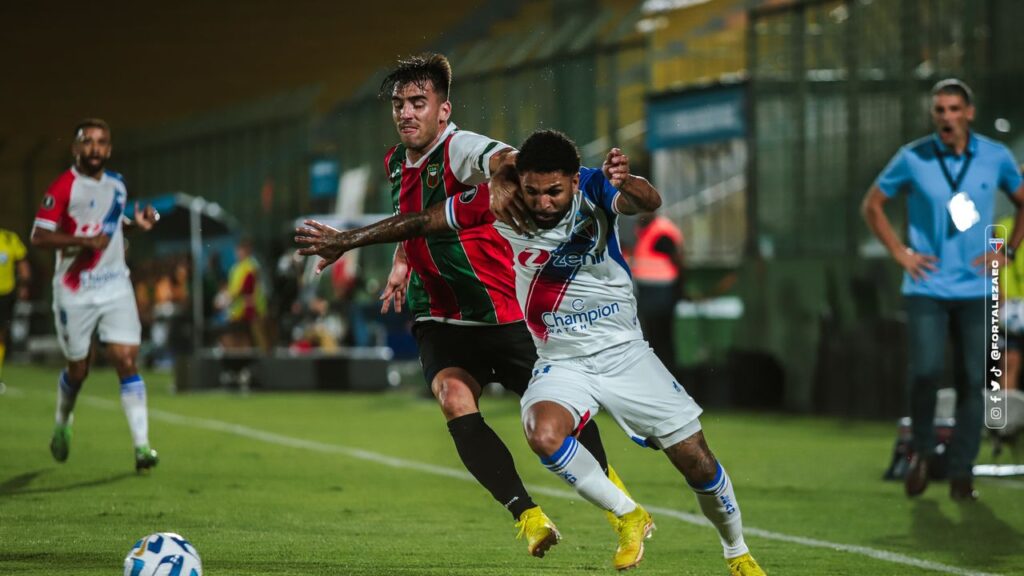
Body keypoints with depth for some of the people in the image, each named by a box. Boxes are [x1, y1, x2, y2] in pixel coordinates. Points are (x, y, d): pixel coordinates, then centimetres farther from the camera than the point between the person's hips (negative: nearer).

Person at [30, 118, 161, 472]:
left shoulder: (117, 185, 9)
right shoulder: (63, 188, -11)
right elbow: (38, 236, -15)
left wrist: (137, 222, 6)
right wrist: (84, 241, -25)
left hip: (115, 287, 3)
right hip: (75, 293, -3)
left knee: (126, 360, -10)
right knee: (78, 369, 8)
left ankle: (141, 444, -13)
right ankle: (62, 423, 39)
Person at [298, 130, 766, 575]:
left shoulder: (595, 189, -18)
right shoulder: (499, 201, -14)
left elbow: (648, 202, -39)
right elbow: (423, 222, -2)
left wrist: (627, 183, -62)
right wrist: (346, 240, 0)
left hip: (624, 351, -1)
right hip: (560, 362, 1)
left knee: (696, 461, -1)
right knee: (543, 433, -32)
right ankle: (629, 518, -9)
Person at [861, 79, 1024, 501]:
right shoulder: (912, 159, -3)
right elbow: (872, 205, 10)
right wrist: (900, 253, 2)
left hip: (975, 289, 2)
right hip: (927, 287, -2)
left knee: (972, 381, -1)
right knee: (925, 371, -15)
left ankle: (961, 473, 8)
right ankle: (921, 452, 10)